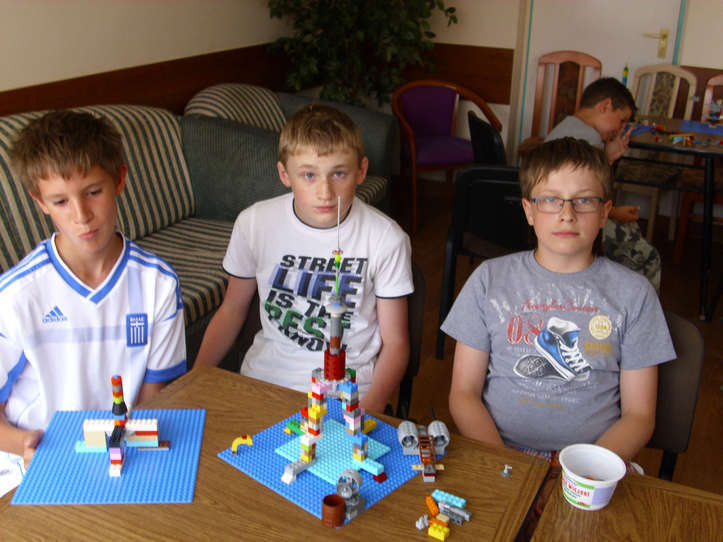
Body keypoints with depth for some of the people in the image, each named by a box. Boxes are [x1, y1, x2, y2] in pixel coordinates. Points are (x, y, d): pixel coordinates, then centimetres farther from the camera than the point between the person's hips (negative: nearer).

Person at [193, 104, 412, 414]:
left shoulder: (387, 239, -11)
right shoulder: (254, 223, -4)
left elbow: (395, 342, -4)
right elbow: (232, 310, 9)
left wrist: (370, 408, -20)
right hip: (262, 379, 2)